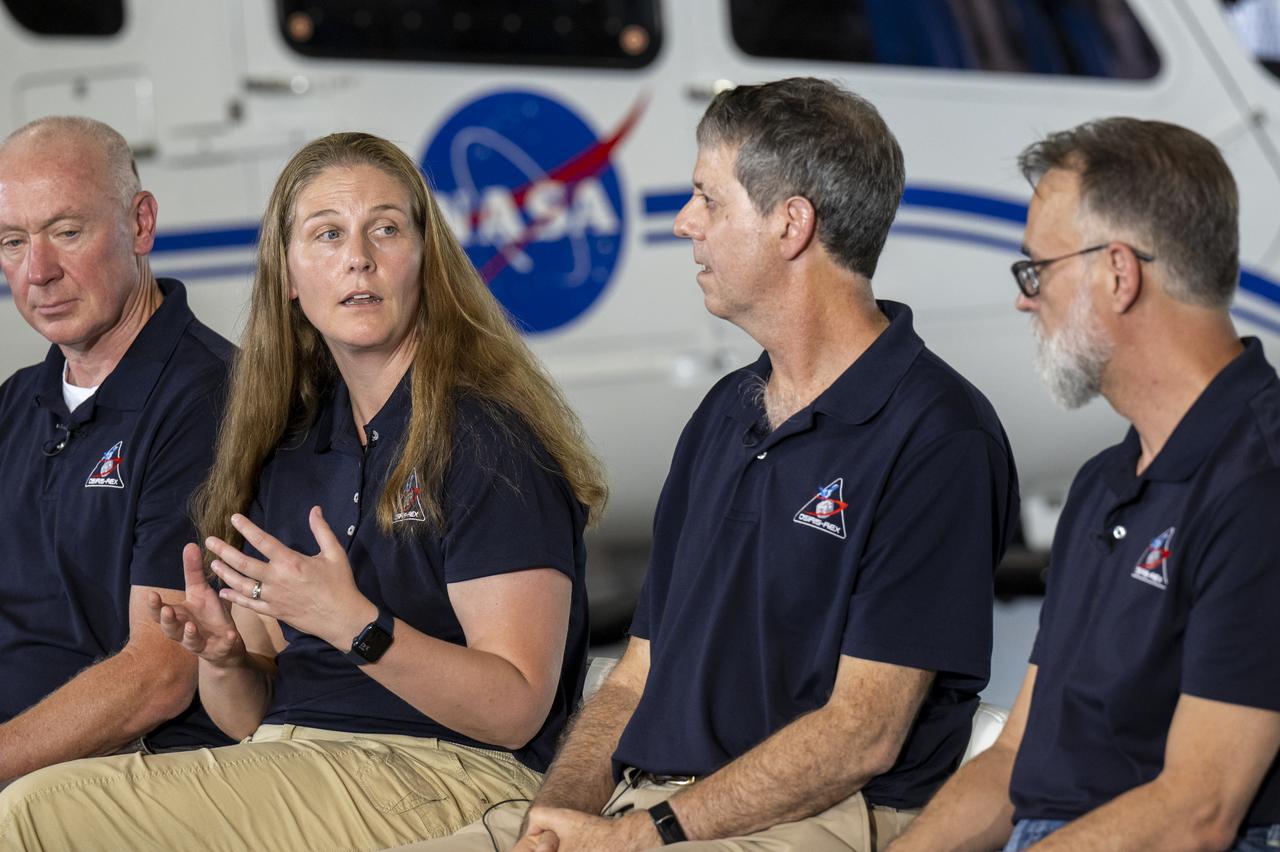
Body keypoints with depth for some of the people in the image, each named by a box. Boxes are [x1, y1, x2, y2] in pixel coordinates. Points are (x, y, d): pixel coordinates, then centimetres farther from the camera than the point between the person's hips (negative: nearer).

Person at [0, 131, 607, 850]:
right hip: (288, 775, 6)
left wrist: (354, 625, -25)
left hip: (442, 780, -6)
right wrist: (226, 660, -5)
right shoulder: (288, 454, 14)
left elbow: (516, 709, -13)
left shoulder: (489, 438, -6)